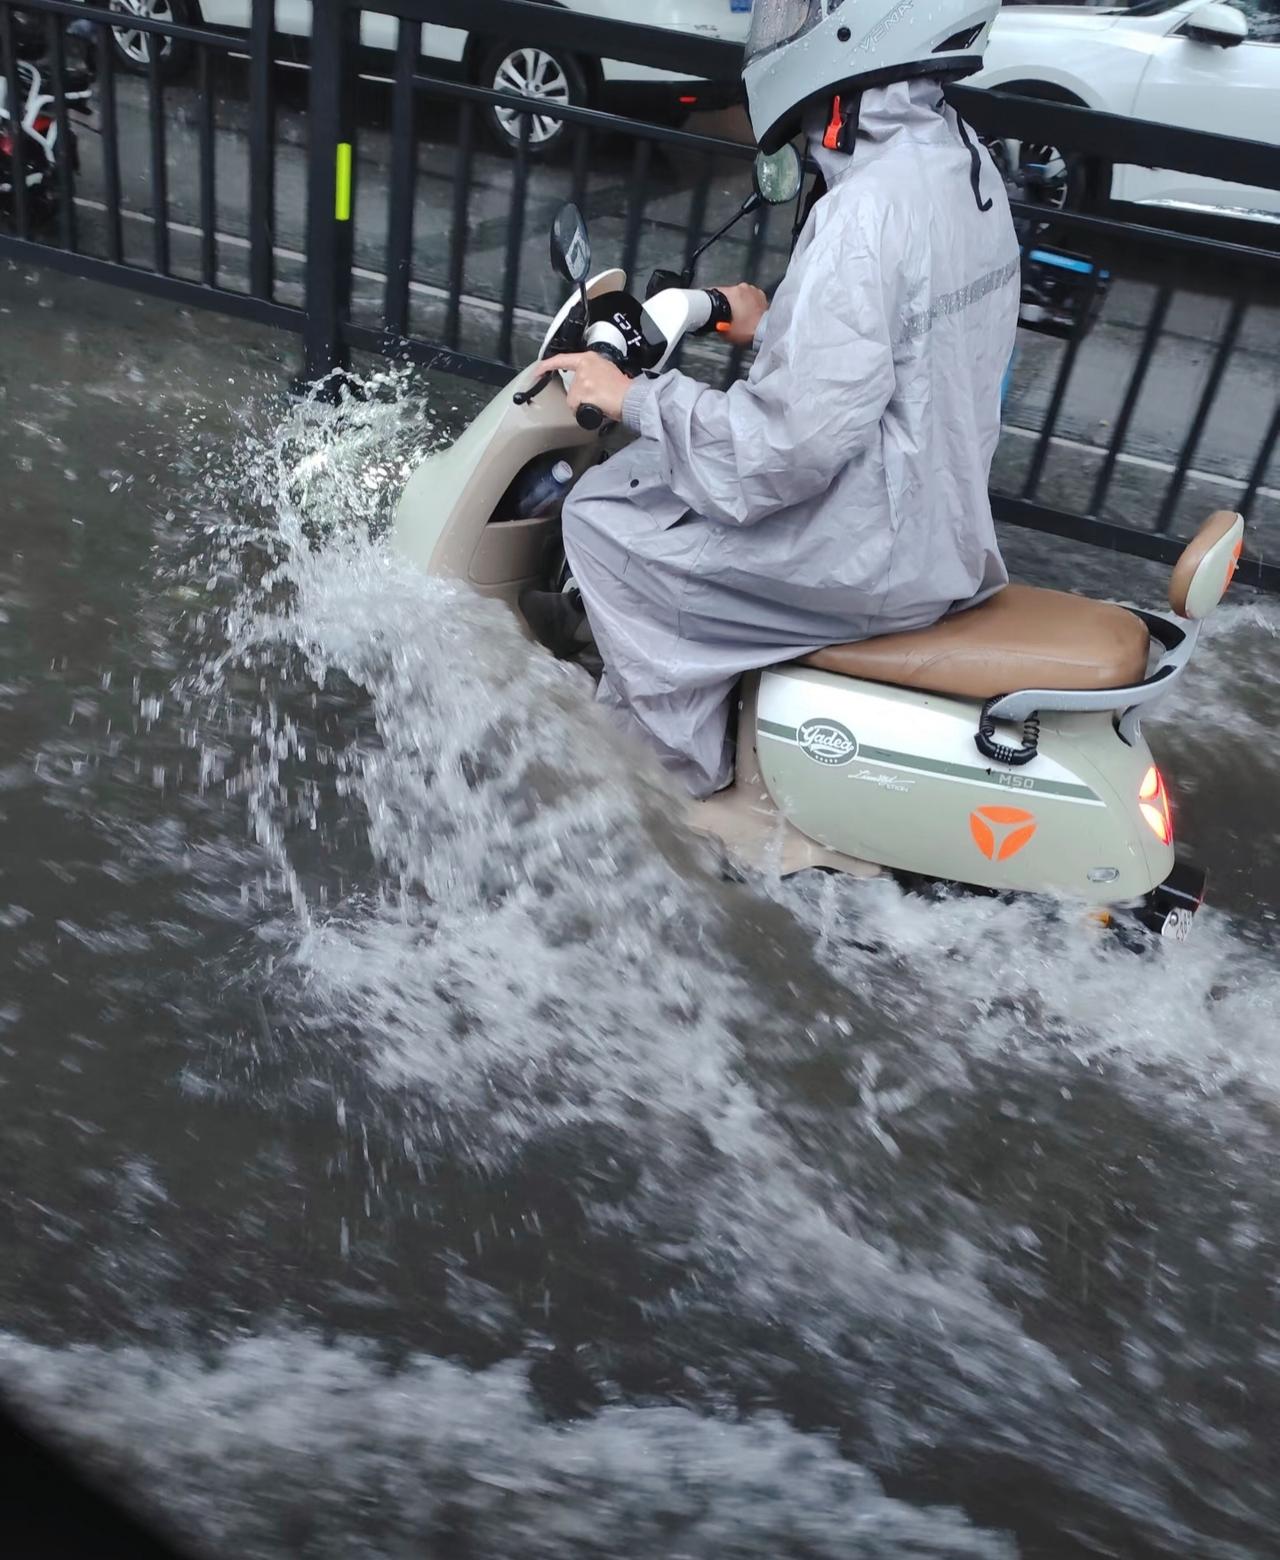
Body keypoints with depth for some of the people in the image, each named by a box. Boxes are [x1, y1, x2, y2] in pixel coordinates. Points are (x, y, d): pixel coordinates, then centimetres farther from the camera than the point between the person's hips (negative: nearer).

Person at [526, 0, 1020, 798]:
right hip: (939, 509, 9)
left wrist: (635, 397, -18)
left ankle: (685, 757, 14)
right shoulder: (961, 159, 4)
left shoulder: (869, 208, -26)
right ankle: (610, 630, 38)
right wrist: (775, 332, 14)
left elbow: (791, 444, -29)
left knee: (603, 515, 1)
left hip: (869, 550, -9)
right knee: (654, 461, 20)